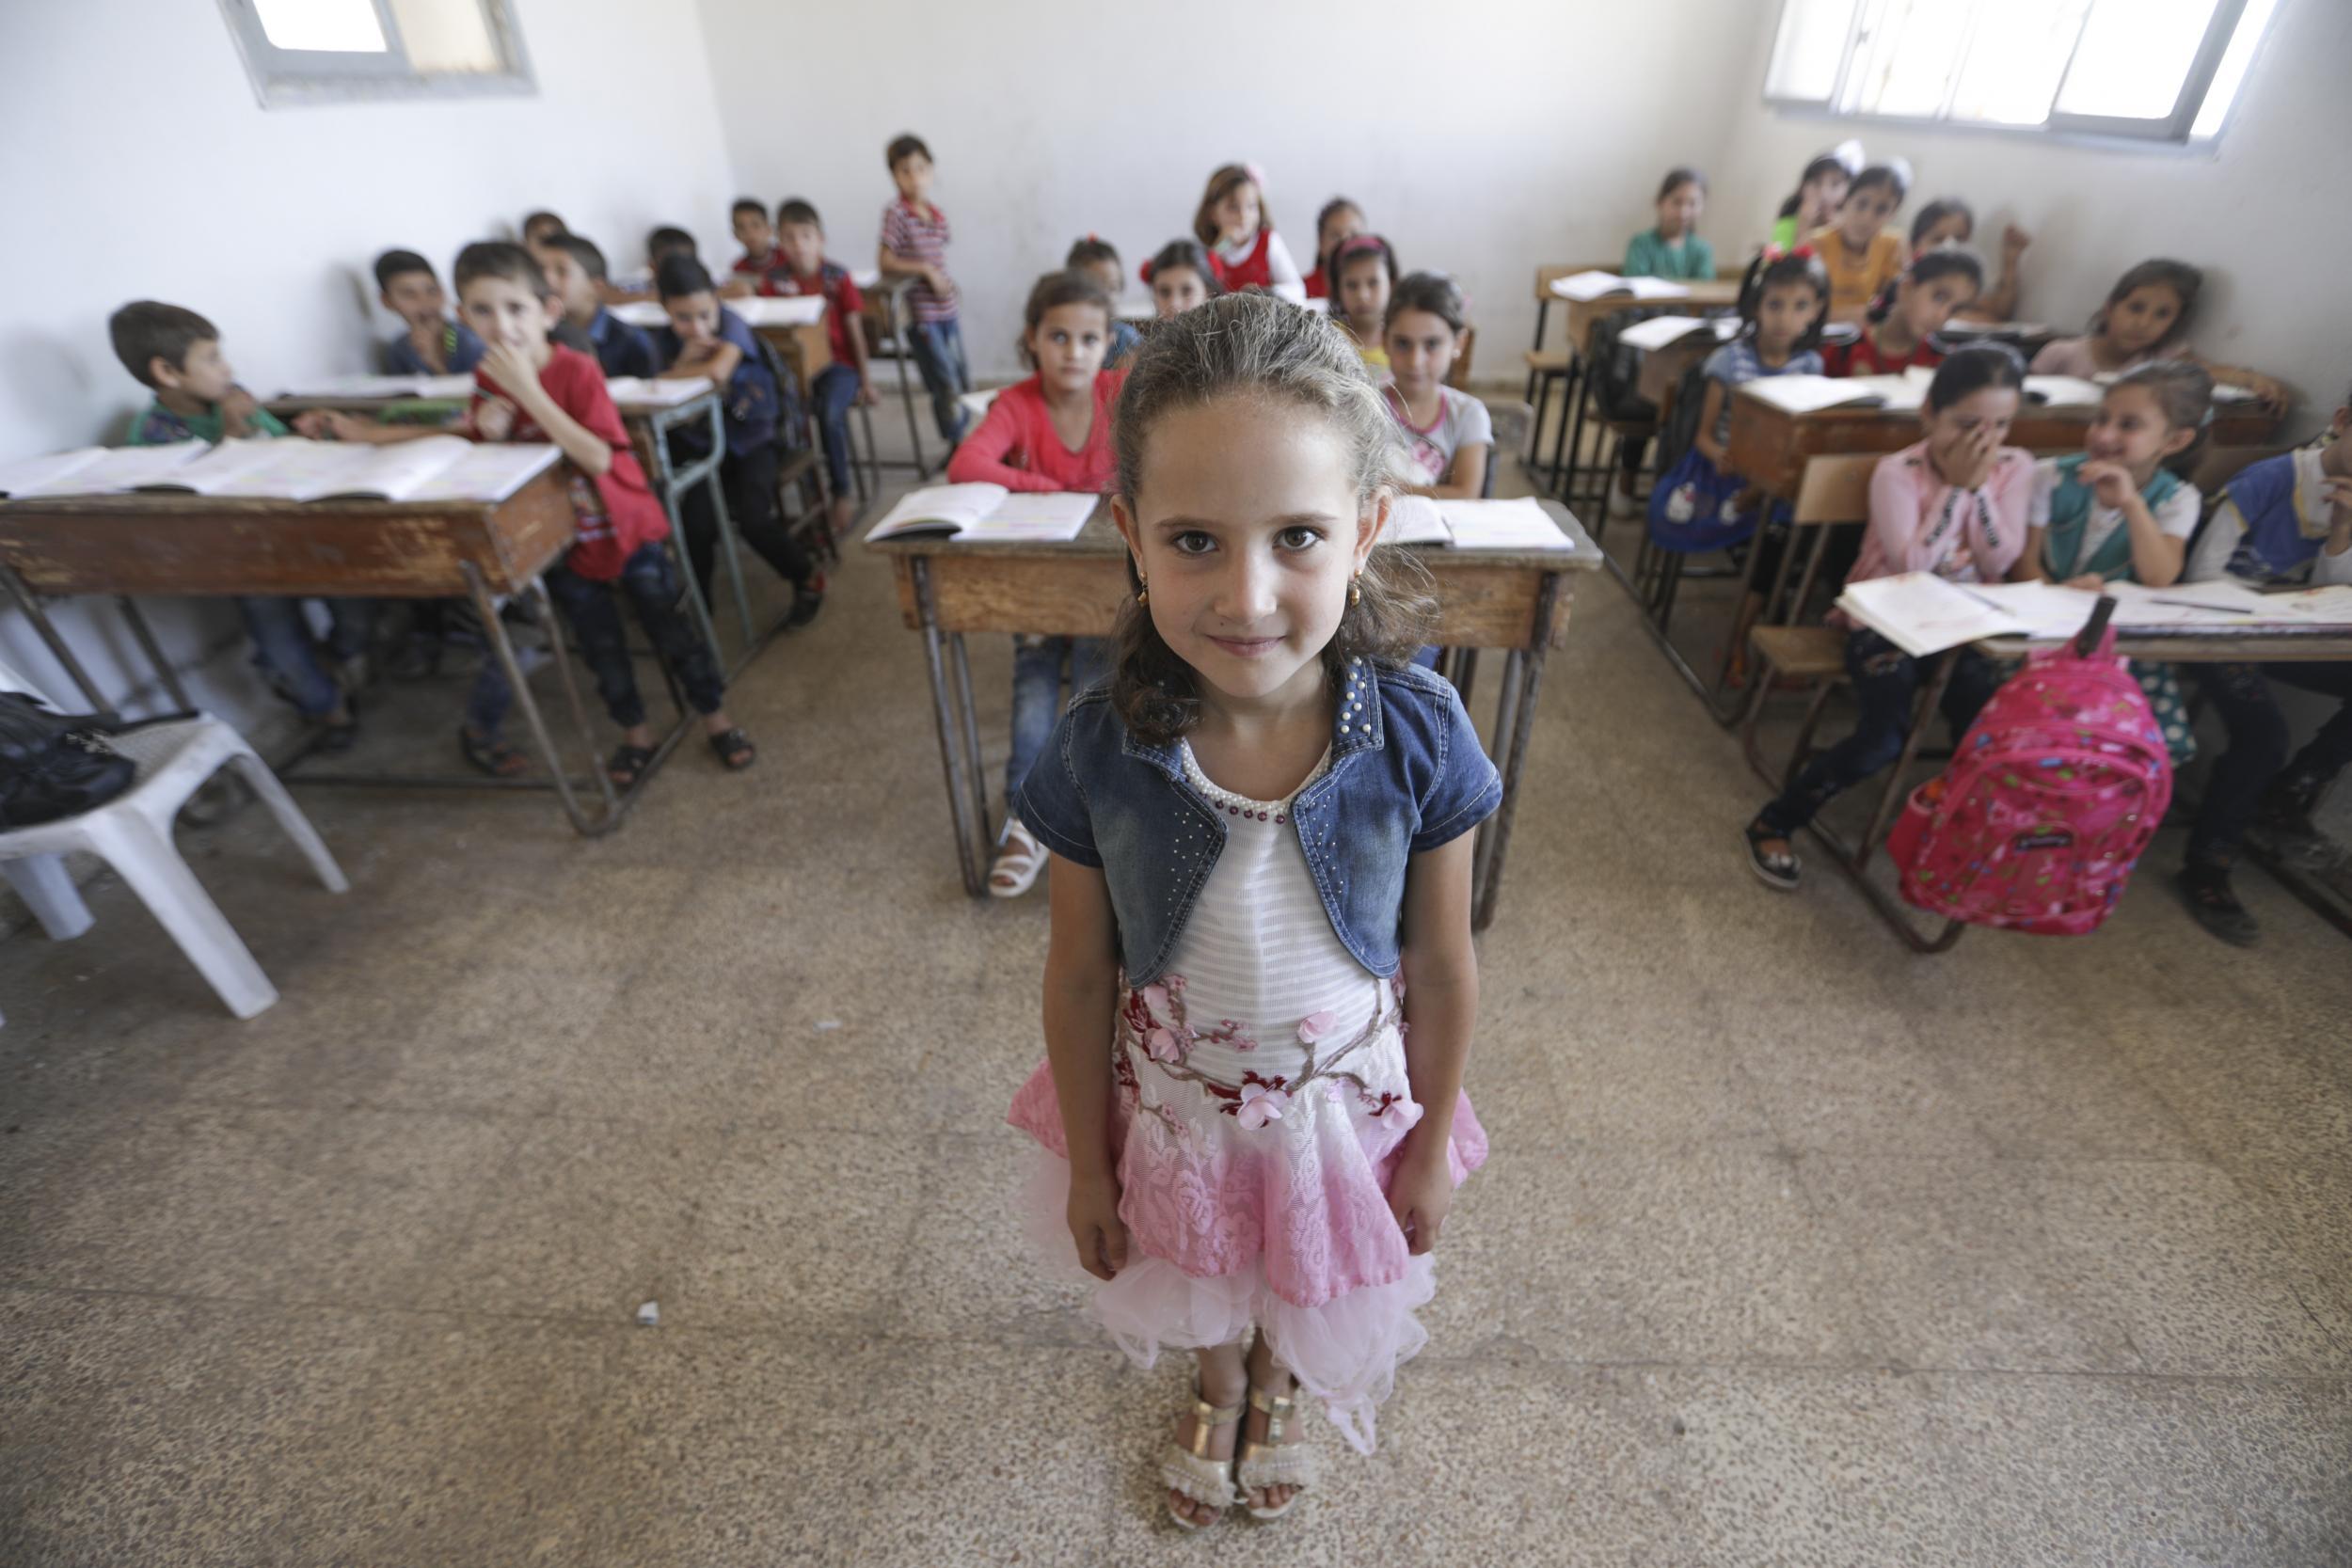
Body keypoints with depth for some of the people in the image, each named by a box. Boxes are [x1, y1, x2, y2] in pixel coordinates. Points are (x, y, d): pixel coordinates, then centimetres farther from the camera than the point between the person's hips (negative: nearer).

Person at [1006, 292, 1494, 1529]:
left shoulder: (1420, 736, -27)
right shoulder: (1097, 753, -27)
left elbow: (1442, 967, -12)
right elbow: (1080, 977, -12)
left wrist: (1432, 1147, 0)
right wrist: (1087, 1167, -1)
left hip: (1345, 1099, 0)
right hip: (1173, 1103, 0)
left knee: (1313, 1278, 32)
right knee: (1197, 1280, 32)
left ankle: (1279, 1385, 70)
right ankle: (1216, 1382, 70)